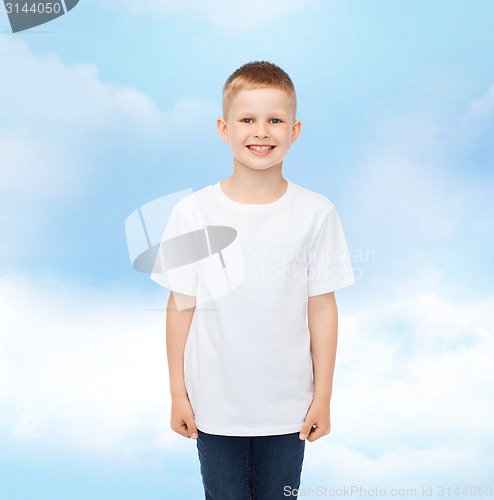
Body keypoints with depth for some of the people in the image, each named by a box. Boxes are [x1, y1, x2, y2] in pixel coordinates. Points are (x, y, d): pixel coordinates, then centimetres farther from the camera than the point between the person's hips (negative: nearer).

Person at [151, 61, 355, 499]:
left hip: (288, 405, 0)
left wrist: (323, 396, 0)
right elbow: (181, 306, -3)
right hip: (214, 405, 0)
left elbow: (322, 308, -3)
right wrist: (178, 393, 1)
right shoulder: (193, 213, -9)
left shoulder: (316, 213, -8)